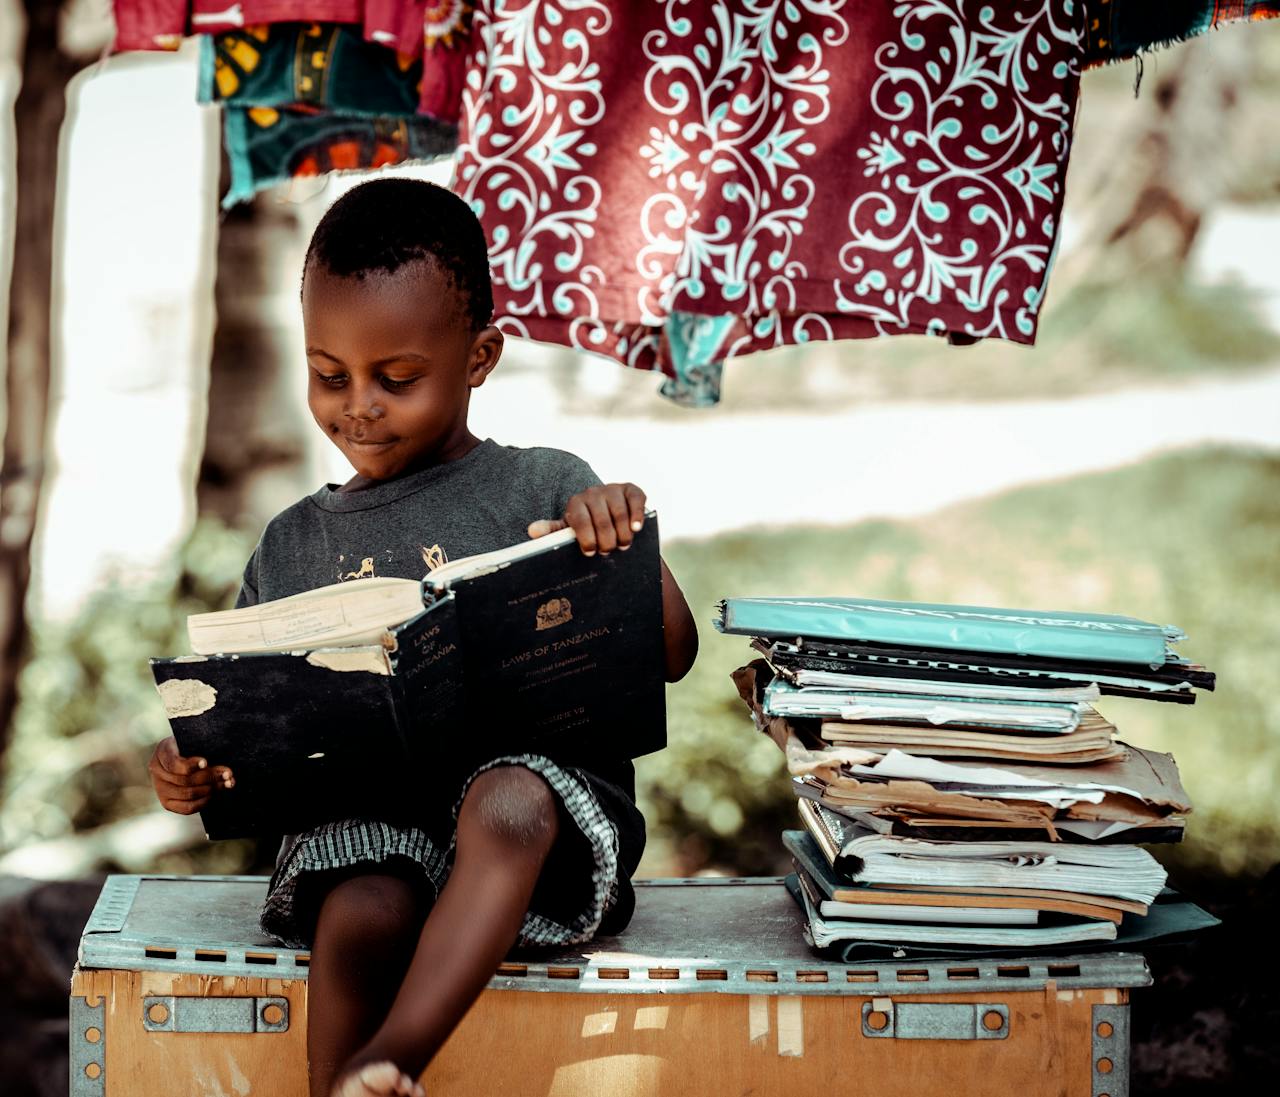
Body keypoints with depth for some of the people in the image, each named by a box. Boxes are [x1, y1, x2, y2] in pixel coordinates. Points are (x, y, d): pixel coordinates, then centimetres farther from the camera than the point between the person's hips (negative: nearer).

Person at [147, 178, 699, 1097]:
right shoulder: (292, 546, 18)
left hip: (542, 790, -2)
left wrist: (630, 544, -14)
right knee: (362, 916, -34)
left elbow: (672, 656, 4)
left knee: (508, 801, -39)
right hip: (360, 820, 2)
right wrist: (192, 770, -1)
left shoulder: (545, 492, 7)